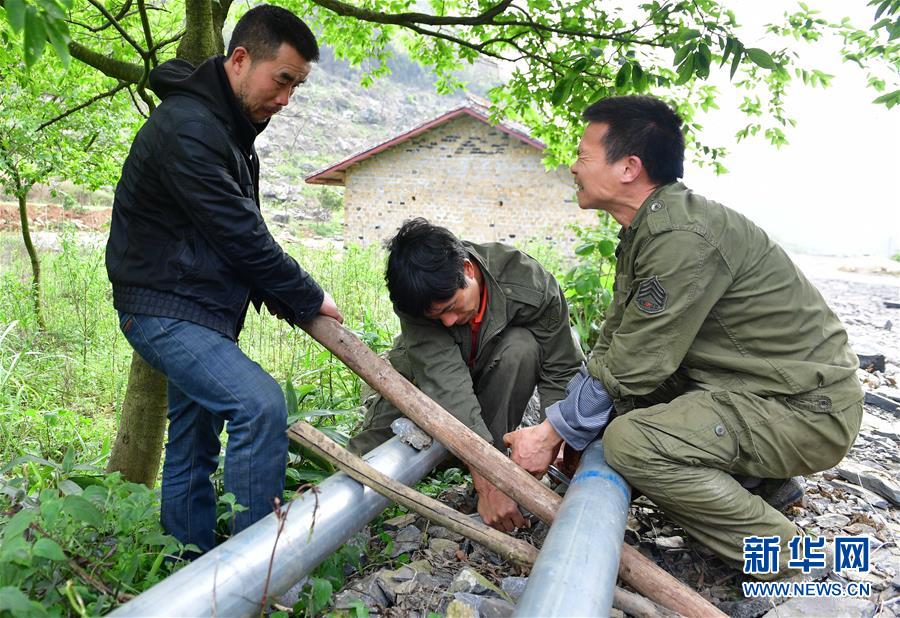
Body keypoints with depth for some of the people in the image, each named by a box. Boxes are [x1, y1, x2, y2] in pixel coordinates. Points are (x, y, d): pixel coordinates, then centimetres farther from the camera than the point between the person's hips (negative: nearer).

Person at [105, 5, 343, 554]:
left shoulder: (231, 129, 13)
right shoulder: (185, 127, -18)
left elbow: (241, 235, 13)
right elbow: (238, 235, -21)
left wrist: (286, 301, 2)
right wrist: (309, 298, -11)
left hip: (205, 312, 10)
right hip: (165, 308, -9)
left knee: (194, 448, 13)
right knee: (261, 404, -23)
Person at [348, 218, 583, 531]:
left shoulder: (530, 285, -33)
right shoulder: (417, 299, -34)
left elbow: (562, 370, -22)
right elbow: (445, 383, -42)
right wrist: (487, 484, -47)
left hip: (499, 371, 0)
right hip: (425, 373, 0)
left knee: (521, 347, -35)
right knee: (365, 455, -14)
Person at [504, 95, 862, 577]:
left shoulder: (683, 238, -26)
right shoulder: (646, 229, 6)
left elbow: (632, 366, -24)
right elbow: (614, 342, 8)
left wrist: (552, 433, -12)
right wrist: (559, 421, 3)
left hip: (806, 409, -10)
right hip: (747, 385, 10)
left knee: (630, 440, -27)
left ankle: (778, 554, -5)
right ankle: (761, 477, 17)